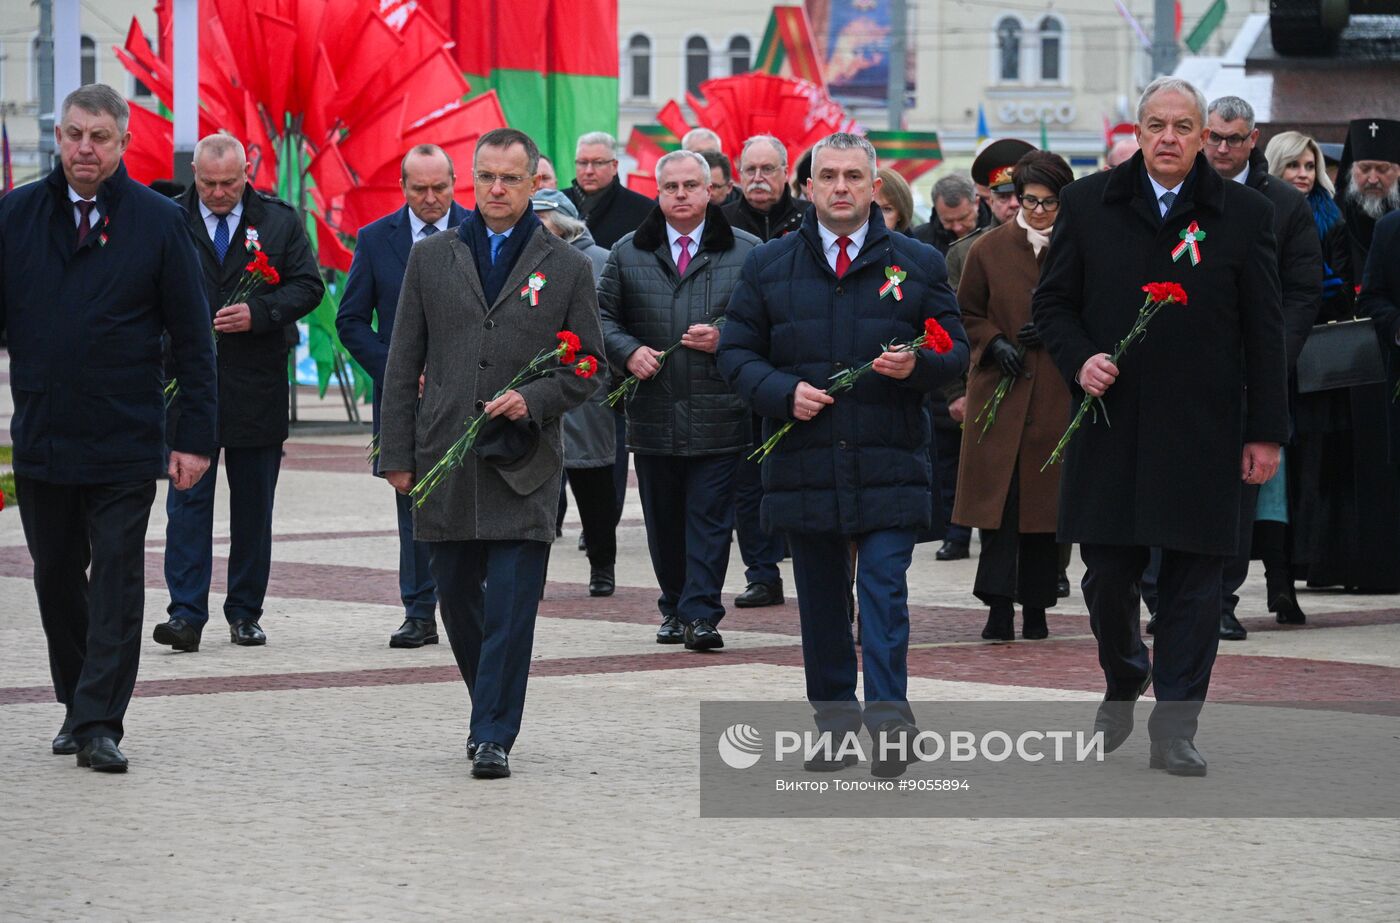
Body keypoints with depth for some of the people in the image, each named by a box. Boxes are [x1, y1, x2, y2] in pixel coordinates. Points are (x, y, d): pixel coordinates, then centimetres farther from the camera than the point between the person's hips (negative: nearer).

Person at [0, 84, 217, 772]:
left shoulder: (159, 222, -2)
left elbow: (192, 339, 0)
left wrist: (195, 436, -5)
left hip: (124, 441, -3)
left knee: (117, 580, -4)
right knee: (56, 579, 12)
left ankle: (100, 723, -4)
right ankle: (77, 703, 26)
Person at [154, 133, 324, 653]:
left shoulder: (280, 220, 5)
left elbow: (308, 287, 3)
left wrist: (259, 313, -14)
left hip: (257, 389, 1)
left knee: (253, 506, 8)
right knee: (188, 501, -7)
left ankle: (245, 614, 16)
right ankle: (186, 614, -9)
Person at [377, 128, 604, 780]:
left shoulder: (567, 268, 6)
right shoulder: (431, 258, 9)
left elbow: (588, 366, 7)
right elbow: (403, 364, 9)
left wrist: (534, 400, -11)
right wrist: (397, 455, 4)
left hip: (524, 464, -2)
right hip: (445, 460, 2)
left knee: (511, 606, -8)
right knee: (457, 600, 9)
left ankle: (494, 736, -4)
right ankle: (491, 711, 28)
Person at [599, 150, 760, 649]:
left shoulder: (746, 252, 4)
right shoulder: (627, 253, 10)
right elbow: (603, 316, 12)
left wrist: (725, 340, -12)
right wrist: (628, 351, -6)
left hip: (719, 415, -2)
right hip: (653, 415, 2)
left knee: (710, 518, -5)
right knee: (663, 519, 9)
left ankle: (700, 612, -4)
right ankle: (675, 608, 21)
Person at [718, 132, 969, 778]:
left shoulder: (918, 264, 6)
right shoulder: (768, 266, 8)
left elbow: (956, 351, 8)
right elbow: (736, 353, 9)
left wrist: (918, 366, -14)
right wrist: (783, 391, -9)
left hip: (889, 466, -2)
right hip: (803, 468, 2)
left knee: (885, 591, -10)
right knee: (821, 603, 8)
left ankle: (888, 720, -10)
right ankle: (835, 727, 17)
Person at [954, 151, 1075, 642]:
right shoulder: (990, 249, 5)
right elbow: (966, 314, 12)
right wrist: (994, 343, -6)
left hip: (1058, 396, 0)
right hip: (999, 393, 0)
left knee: (1046, 496, 3)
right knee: (1000, 493, -9)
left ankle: (1035, 607, 12)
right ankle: (999, 606, -12)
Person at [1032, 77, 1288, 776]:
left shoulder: (1244, 214, 2)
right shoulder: (1088, 204, 5)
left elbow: (1264, 333, 4)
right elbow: (1051, 301, 11)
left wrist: (1265, 431, 0)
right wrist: (1079, 360, -9)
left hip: (1202, 432, -1)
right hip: (1109, 423, 1)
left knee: (1193, 581, 0)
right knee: (1106, 573, 4)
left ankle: (1175, 731, 6)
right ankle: (1123, 682, 32)